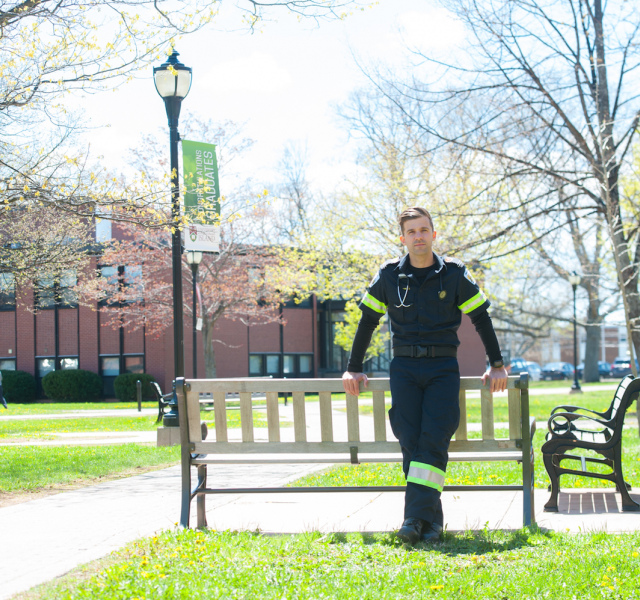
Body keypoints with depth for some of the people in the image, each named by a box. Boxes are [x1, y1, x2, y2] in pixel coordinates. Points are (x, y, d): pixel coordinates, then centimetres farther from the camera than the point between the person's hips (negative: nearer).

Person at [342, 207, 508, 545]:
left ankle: (417, 517, -21)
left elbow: (481, 319, 11)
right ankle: (432, 520, -6)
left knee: (434, 440, -16)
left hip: (443, 367, -1)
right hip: (404, 367, 1)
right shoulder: (389, 275, 6)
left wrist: (497, 365, 9)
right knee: (410, 441, -9)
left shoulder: (454, 274, 4)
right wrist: (353, 369, 13)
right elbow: (367, 322, 14)